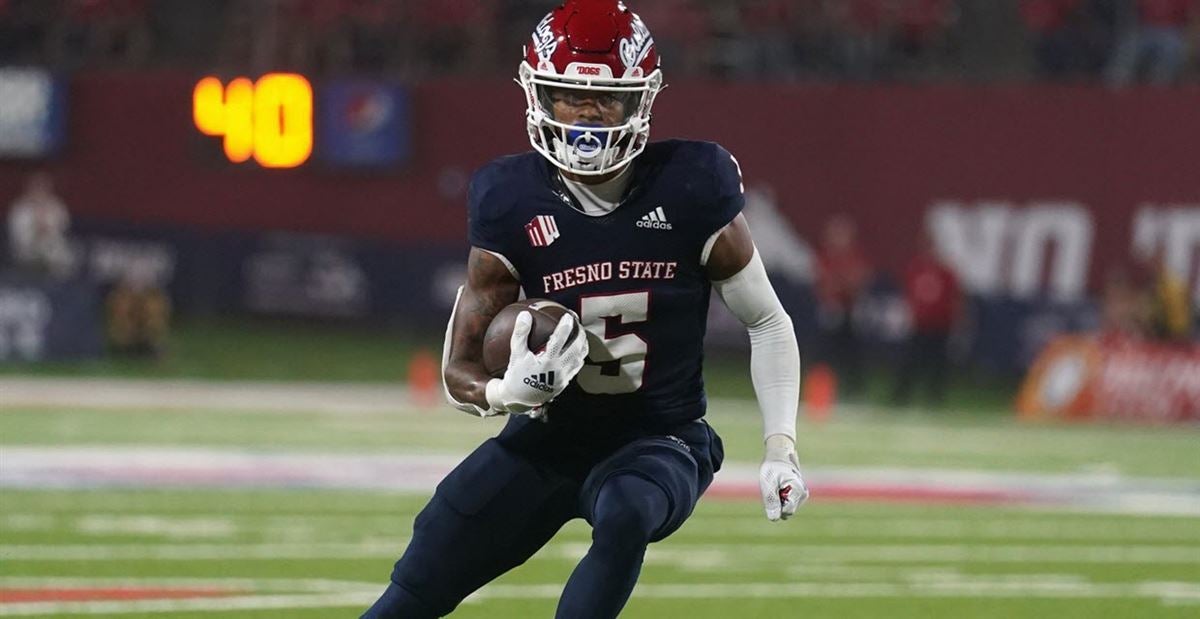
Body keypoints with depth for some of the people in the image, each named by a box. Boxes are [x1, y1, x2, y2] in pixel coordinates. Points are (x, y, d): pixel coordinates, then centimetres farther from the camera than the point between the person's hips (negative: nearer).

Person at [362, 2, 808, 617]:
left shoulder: (690, 191, -12)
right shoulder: (511, 203, -9)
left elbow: (768, 324, 1)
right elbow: (459, 372, -5)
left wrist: (781, 449, -9)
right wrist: (508, 392, -29)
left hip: (660, 440, -2)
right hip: (550, 438, 2)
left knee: (625, 514, -37)